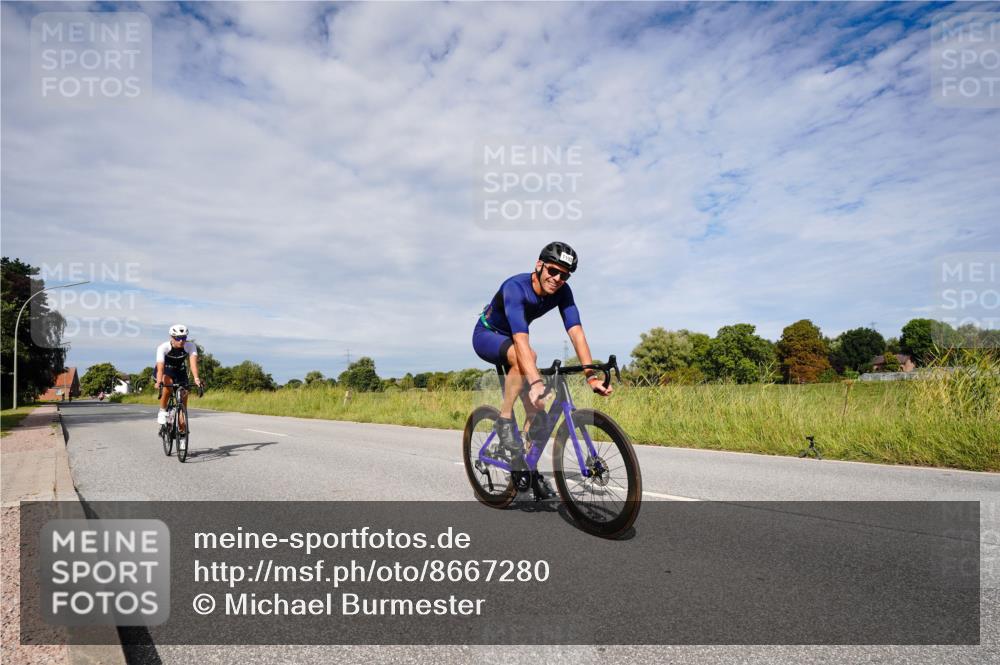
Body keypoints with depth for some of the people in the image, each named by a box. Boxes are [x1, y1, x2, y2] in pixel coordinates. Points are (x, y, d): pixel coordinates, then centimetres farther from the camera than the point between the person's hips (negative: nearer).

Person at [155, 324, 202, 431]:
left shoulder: (190, 346, -26)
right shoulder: (163, 347, -30)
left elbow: (193, 361, -39)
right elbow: (160, 367, -41)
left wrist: (196, 378, -56)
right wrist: (159, 382, -58)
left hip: (179, 371, 3)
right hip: (165, 370, -3)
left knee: (184, 393, -7)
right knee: (168, 384, -35)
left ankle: (181, 426, 11)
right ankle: (162, 412, -14)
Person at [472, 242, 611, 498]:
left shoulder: (562, 292, -18)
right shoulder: (515, 287, -35)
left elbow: (576, 333, -26)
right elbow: (521, 340, -47)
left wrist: (592, 376, -37)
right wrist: (536, 382, -58)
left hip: (511, 342, 6)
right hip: (486, 335, -6)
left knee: (537, 407, -4)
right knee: (527, 356, -38)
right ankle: (504, 420, -21)